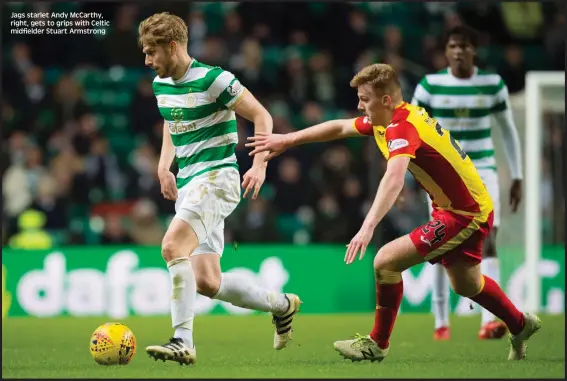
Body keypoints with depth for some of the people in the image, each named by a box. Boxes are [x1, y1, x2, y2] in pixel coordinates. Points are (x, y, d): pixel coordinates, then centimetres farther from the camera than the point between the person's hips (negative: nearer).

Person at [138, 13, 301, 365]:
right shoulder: (160, 84, 10)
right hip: (187, 184, 8)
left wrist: (260, 165, -20)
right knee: (207, 282, 3)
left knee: (173, 246, -29)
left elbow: (261, 116, -9)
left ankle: (183, 341, -30)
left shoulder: (213, 79, -13)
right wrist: (165, 164, 15)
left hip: (216, 178, -8)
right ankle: (282, 305, 25)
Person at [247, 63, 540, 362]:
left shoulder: (402, 127, -26)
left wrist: (368, 227, -54)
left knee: (387, 260, -16)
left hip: (464, 214, -10)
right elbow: (340, 127, 17)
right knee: (465, 283, 28)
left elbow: (394, 177, -43)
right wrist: (287, 140, 16)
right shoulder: (385, 120, 2)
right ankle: (520, 326, 49)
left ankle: (377, 345, 0)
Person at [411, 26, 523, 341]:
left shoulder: (493, 84, 1)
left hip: (482, 172, 0)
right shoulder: (430, 85, -3)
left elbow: (508, 131, 11)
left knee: (488, 241, -15)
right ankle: (441, 323, 14)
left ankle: (489, 320, -23)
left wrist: (516, 178, 10)